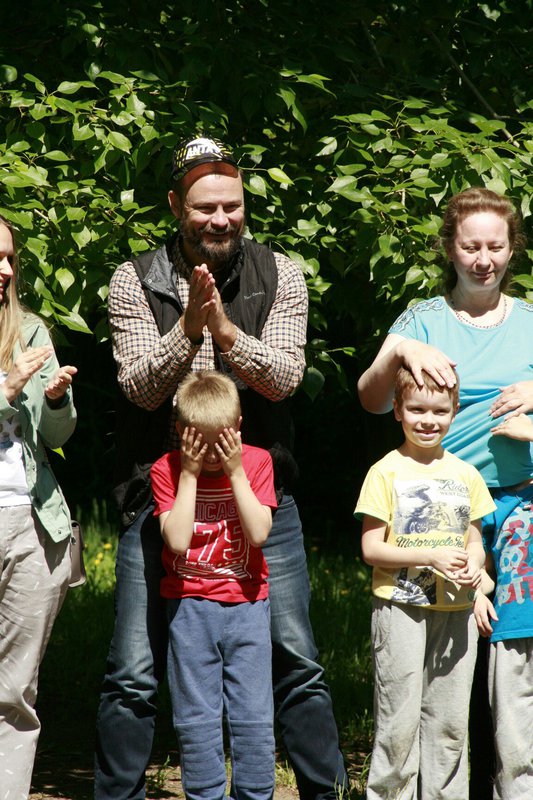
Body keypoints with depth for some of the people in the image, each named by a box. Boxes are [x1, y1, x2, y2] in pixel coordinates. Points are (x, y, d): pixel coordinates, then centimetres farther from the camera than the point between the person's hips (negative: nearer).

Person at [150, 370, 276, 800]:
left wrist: (235, 472, -14)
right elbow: (178, 539, -14)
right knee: (196, 718, 1)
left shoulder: (257, 461, 0)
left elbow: (259, 532, -12)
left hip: (248, 604, 0)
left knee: (254, 715, 0)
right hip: (191, 606, 0)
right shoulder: (167, 469, -3)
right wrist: (189, 474, -14)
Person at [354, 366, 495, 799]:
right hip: (401, 607, -4)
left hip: (456, 610, 4)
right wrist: (430, 557, -16)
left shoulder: (466, 474, 10)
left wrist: (474, 563, -6)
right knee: (400, 719, -3)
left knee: (450, 719, 7)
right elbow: (371, 548, -7)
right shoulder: (387, 472, -4)